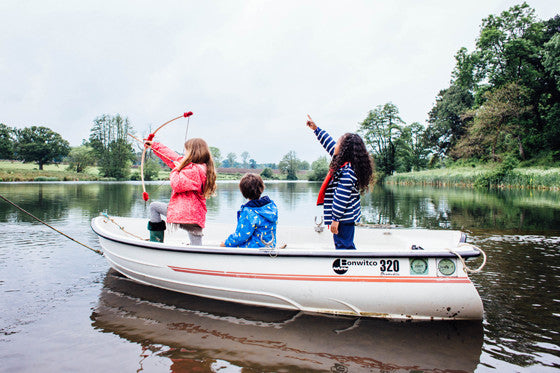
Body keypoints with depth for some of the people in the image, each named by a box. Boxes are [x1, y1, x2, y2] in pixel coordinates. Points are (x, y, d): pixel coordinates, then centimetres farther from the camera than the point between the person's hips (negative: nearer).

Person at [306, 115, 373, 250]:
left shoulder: (347, 172, -22)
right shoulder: (345, 163, 9)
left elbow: (342, 199, -24)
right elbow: (329, 143, 21)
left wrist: (335, 219, -21)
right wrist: (316, 129, 28)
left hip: (344, 218, -10)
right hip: (347, 217, 10)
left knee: (343, 246, -5)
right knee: (347, 245, 19)